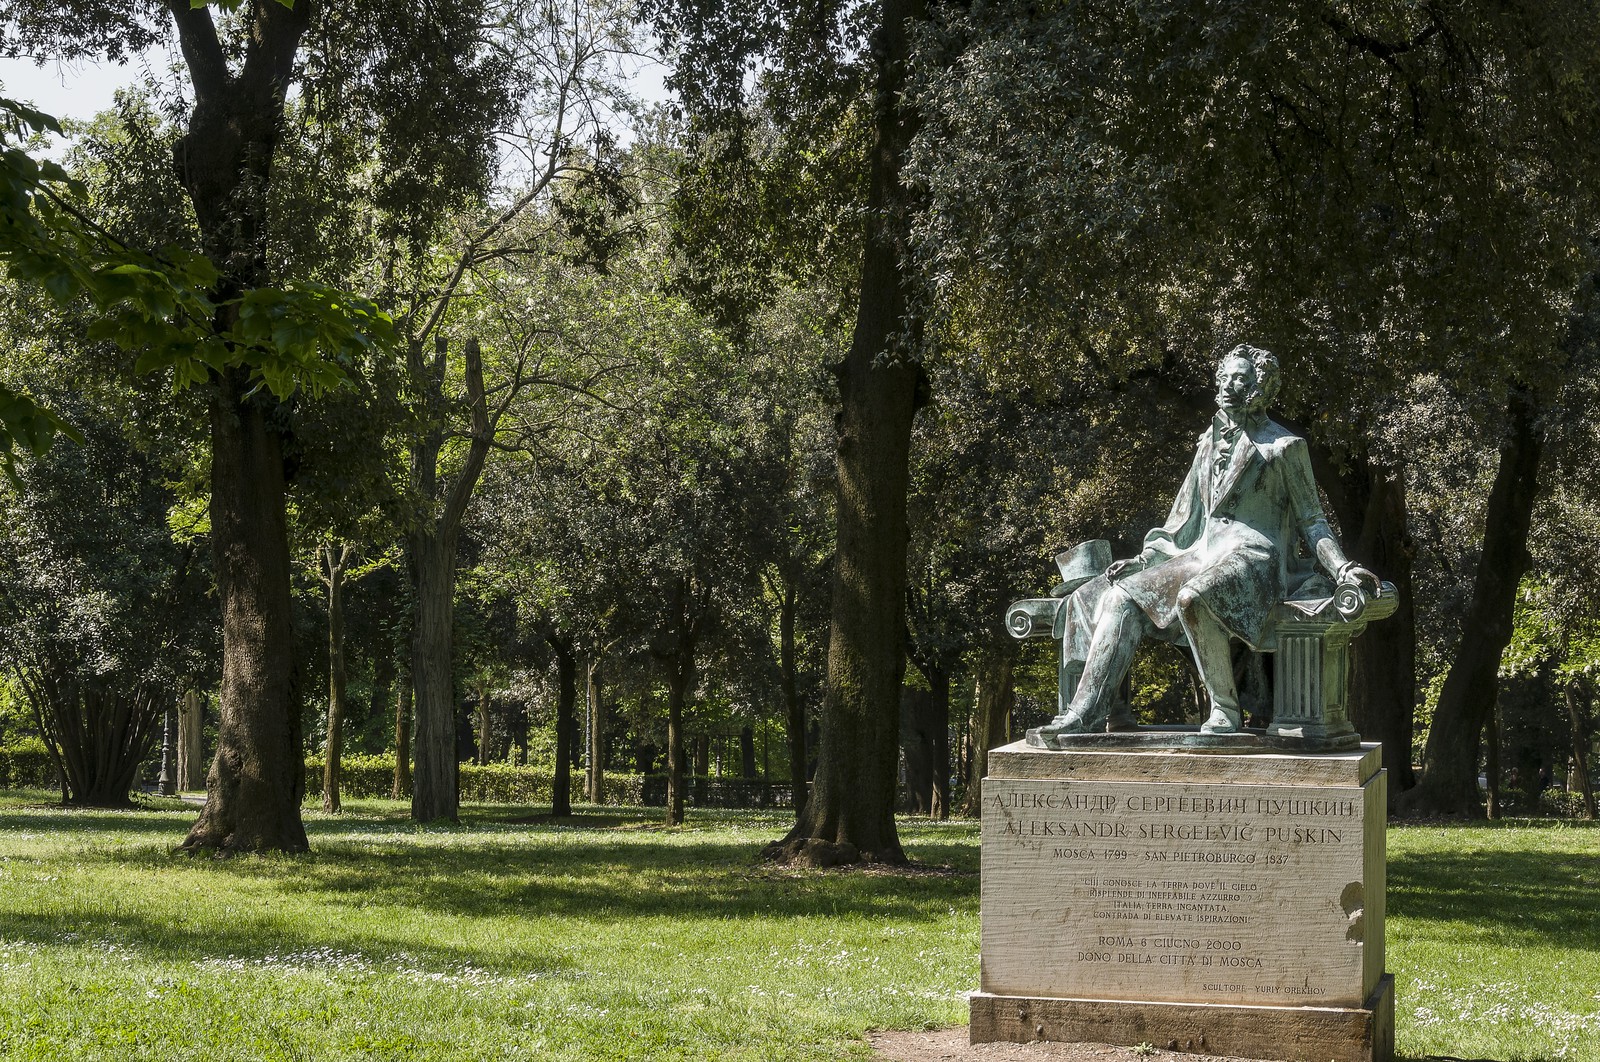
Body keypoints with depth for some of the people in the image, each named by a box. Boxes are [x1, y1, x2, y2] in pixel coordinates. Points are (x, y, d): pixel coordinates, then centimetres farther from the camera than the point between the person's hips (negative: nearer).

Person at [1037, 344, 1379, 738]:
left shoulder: (1284, 446, 2)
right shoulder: (1211, 444, 21)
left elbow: (1312, 521, 2)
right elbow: (1185, 517, 26)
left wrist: (1342, 568, -14)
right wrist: (1142, 559, 19)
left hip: (1252, 558, -7)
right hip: (1203, 555, 7)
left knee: (1193, 597, -39)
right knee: (1120, 594, -11)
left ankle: (1225, 710, -28)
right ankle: (1086, 710, -19)